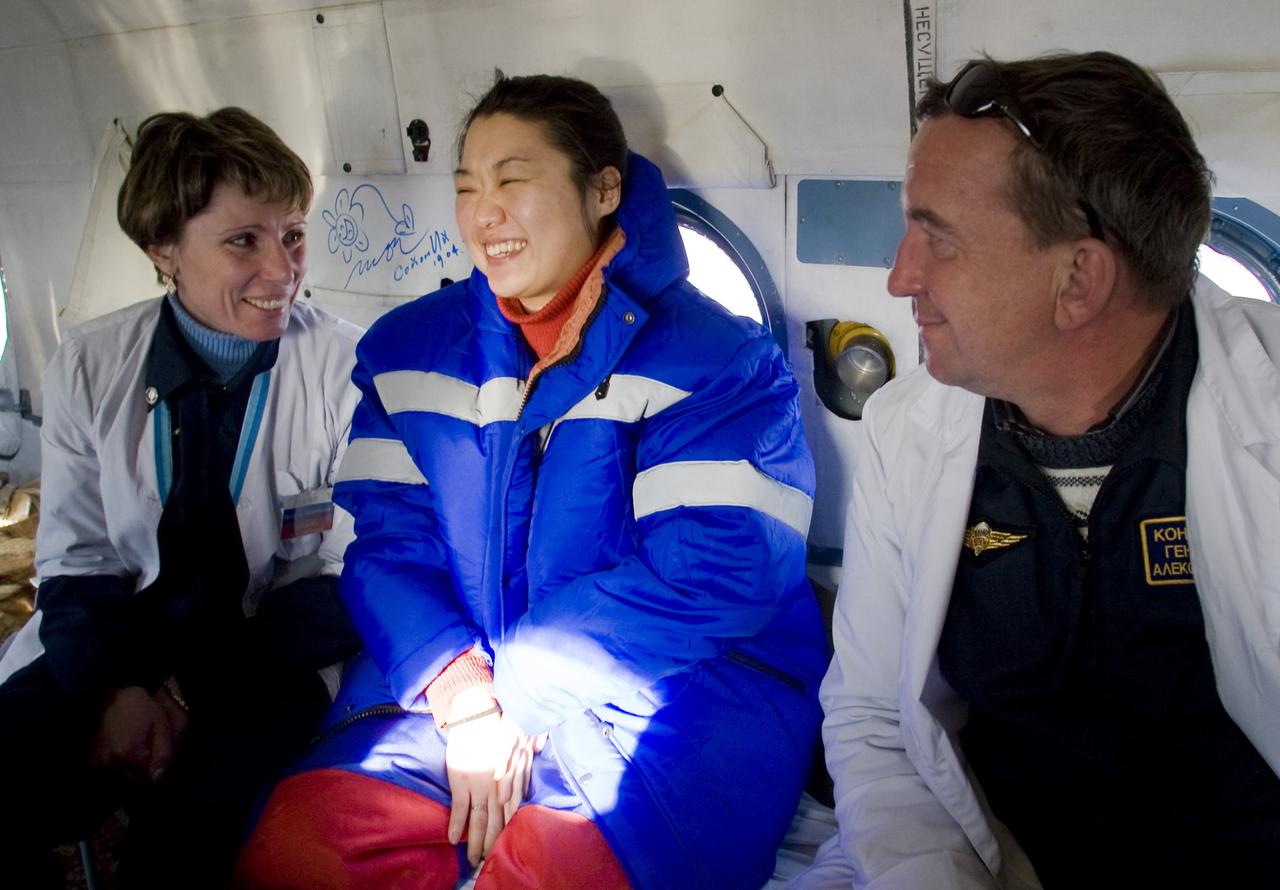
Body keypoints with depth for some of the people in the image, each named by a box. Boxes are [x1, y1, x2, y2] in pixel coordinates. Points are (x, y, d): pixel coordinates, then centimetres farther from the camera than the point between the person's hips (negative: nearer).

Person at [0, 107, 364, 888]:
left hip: (274, 657, -3)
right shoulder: (89, 367, 0)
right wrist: (114, 688, -13)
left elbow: (352, 580, -7)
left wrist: (194, 688, -14)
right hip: (122, 647, 4)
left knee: (189, 816, -30)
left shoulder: (351, 370, -10)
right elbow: (77, 566, 6)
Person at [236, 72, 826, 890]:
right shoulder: (409, 349, 10)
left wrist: (520, 696, -13)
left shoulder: (714, 360, -5)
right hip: (443, 689, 4)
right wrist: (463, 693, -14)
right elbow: (386, 536, 3)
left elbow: (710, 571, -13)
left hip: (674, 695, -3)